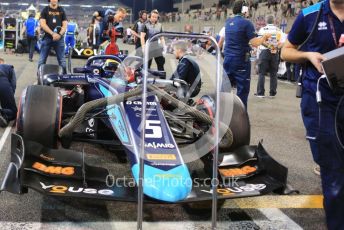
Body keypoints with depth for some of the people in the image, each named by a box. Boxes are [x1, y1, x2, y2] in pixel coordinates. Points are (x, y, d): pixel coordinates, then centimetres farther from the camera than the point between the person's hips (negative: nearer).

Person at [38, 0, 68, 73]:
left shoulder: (61, 10, 10)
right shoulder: (45, 10, 5)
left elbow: (65, 25, 5)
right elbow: (42, 24, -5)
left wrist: (59, 34, -13)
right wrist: (52, 33, -16)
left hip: (59, 38, 1)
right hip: (47, 38, -1)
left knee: (62, 60, 2)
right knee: (42, 60, 1)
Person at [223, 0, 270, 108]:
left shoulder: (228, 22, 10)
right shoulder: (246, 23, -11)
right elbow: (255, 43, -17)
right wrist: (264, 37, 2)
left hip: (228, 60, 7)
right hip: (241, 62, -7)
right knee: (242, 91, -2)